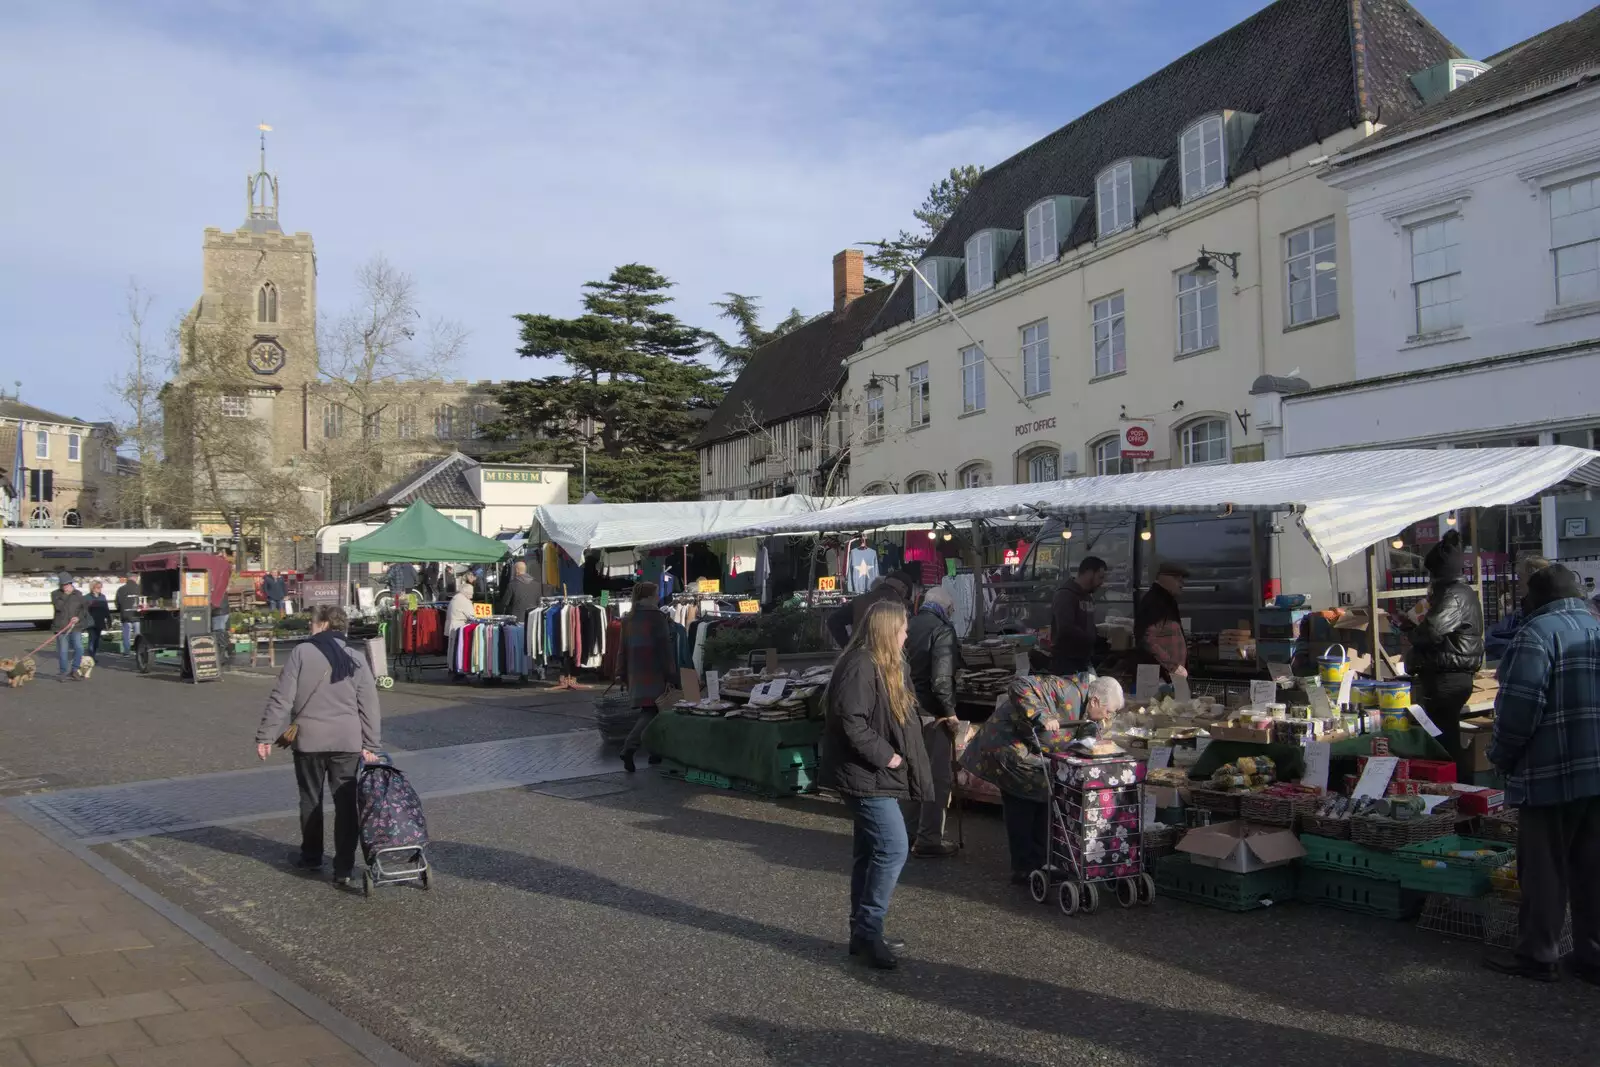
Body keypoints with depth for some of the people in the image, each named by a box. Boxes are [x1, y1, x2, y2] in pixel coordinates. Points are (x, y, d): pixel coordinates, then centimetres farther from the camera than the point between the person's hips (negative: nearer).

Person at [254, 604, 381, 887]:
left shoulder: (302, 653, -4)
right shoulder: (356, 659, 4)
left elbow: (281, 699, -7)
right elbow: (369, 706, 3)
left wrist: (265, 736, 0)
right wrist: (371, 745, 7)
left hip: (309, 739, -1)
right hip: (348, 742, 1)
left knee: (310, 800, 15)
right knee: (346, 803, 5)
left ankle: (311, 857, 29)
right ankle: (344, 867, 3)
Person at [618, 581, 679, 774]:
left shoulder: (628, 619, 12)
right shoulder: (656, 617, -9)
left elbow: (623, 649, 16)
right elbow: (664, 649, -12)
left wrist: (623, 674, 22)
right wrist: (670, 676, -11)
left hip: (636, 675, 7)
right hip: (654, 675, -7)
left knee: (648, 712, 15)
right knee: (650, 714, -9)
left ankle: (655, 751, 18)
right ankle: (629, 747, -24)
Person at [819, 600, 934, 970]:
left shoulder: (882, 665, 15)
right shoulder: (860, 666, -19)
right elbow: (851, 722, -27)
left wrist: (893, 755, 12)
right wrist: (885, 755, -20)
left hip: (876, 776, 11)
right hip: (866, 775, -11)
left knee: (871, 852, 13)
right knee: (893, 849, -12)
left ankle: (863, 933, 21)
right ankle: (868, 931, -4)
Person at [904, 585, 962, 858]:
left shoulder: (908, 627, 6)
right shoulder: (942, 631, -15)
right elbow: (941, 679, -23)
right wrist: (950, 711, -11)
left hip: (907, 710, 7)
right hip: (932, 713, -7)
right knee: (937, 775, 2)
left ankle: (910, 832, 29)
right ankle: (928, 840, 5)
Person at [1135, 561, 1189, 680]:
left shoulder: (1166, 601, 18)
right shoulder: (1153, 602, -15)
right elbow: (1148, 641, -23)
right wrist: (1174, 667, -22)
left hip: (1173, 676, 10)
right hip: (1161, 676, -10)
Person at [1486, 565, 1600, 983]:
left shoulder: (1536, 634, -12)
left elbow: (1519, 707, -19)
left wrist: (1502, 757, -5)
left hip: (1552, 775, -6)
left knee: (1544, 870, 3)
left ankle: (1537, 955, 11)